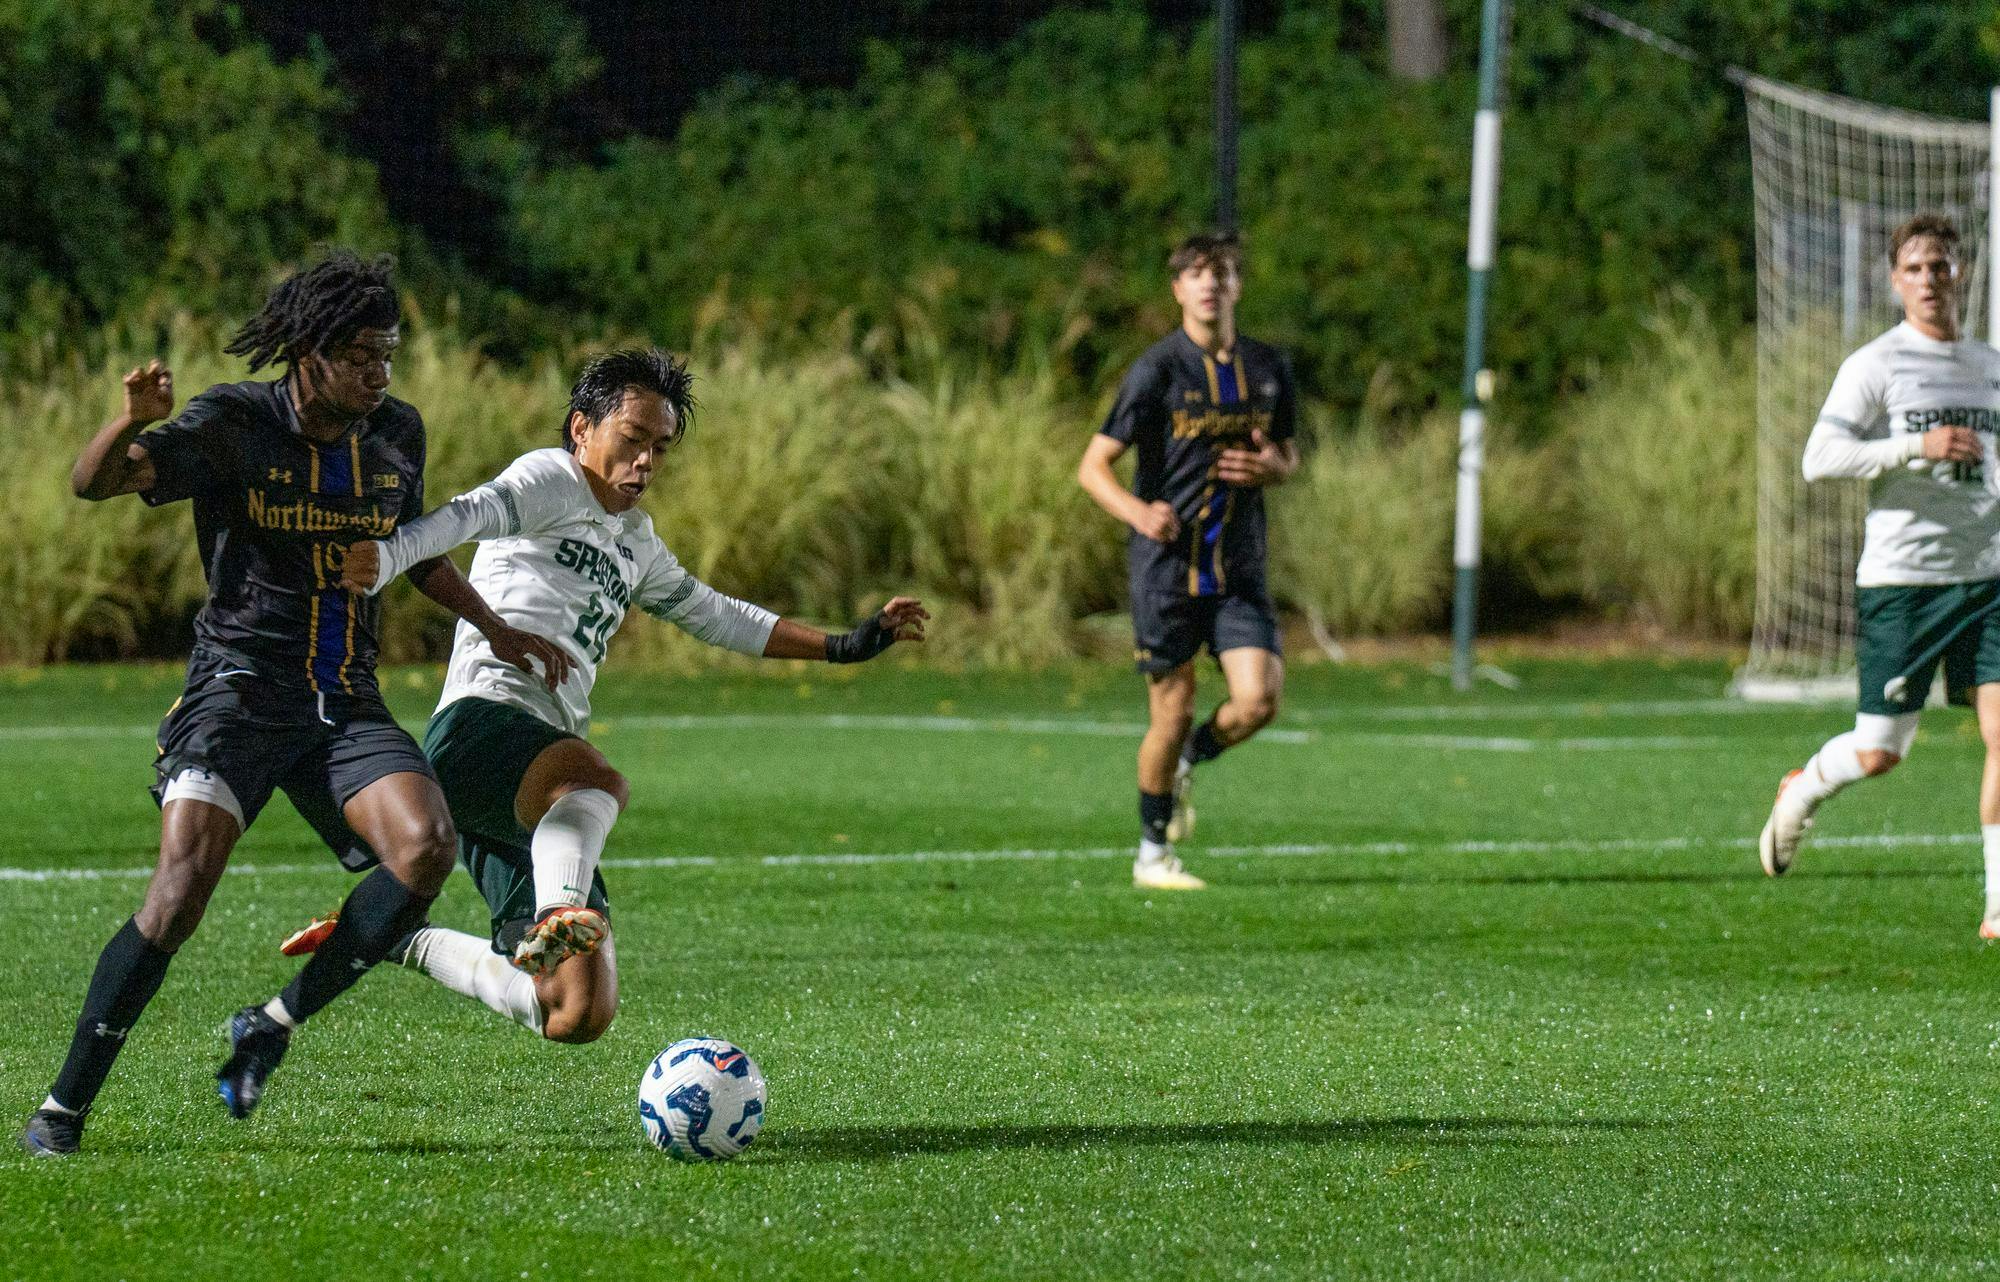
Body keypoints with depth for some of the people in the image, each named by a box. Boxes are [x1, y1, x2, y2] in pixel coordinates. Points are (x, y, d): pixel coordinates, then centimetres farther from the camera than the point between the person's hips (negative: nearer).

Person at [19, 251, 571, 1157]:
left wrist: (496, 630, 22)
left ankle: (272, 1028, -5)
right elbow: (92, 481, -19)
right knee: (183, 887, -22)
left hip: (346, 703, 5)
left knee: (425, 846, -22)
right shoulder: (233, 423, -8)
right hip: (238, 690, -5)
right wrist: (134, 422, -39)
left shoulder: (397, 434, 8)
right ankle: (63, 1107, -10)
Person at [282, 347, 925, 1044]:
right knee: (594, 780, -40)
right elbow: (471, 514, -16)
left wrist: (843, 646, 43)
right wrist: (383, 557, -37)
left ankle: (398, 940, 21)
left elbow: (710, 612, 45)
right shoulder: (551, 479, 5)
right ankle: (557, 918, -64)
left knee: (580, 1016, 3)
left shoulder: (634, 542, 30)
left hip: (535, 799, 8)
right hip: (481, 721, -8)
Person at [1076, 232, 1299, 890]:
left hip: (1239, 568, 4)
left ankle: (1189, 763, 21)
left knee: (1258, 698, -12)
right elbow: (1093, 466, -9)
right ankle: (1153, 854, 18)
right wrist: (1138, 511, -29)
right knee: (1172, 713, -1)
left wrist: (1273, 467, -4)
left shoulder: (1268, 367, 7)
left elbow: (1288, 453, 22)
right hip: (1166, 565, -4)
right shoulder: (1157, 369, -7)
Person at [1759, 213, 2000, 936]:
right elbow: (1819, 459, -13)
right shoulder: (1876, 365, -3)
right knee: (1879, 753, -2)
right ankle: (1803, 791, 32)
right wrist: (1917, 447, -20)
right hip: (1899, 578, -4)